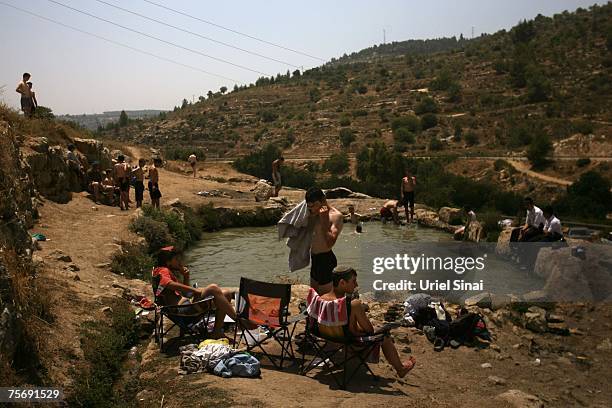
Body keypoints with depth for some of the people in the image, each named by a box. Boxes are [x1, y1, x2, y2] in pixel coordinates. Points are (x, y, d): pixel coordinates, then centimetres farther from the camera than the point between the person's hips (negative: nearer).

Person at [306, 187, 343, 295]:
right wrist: (311, 216, -2)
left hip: (326, 260, -9)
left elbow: (330, 243, -27)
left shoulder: (336, 215, -18)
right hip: (314, 259, 9)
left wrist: (324, 220, -26)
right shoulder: (316, 214, 9)